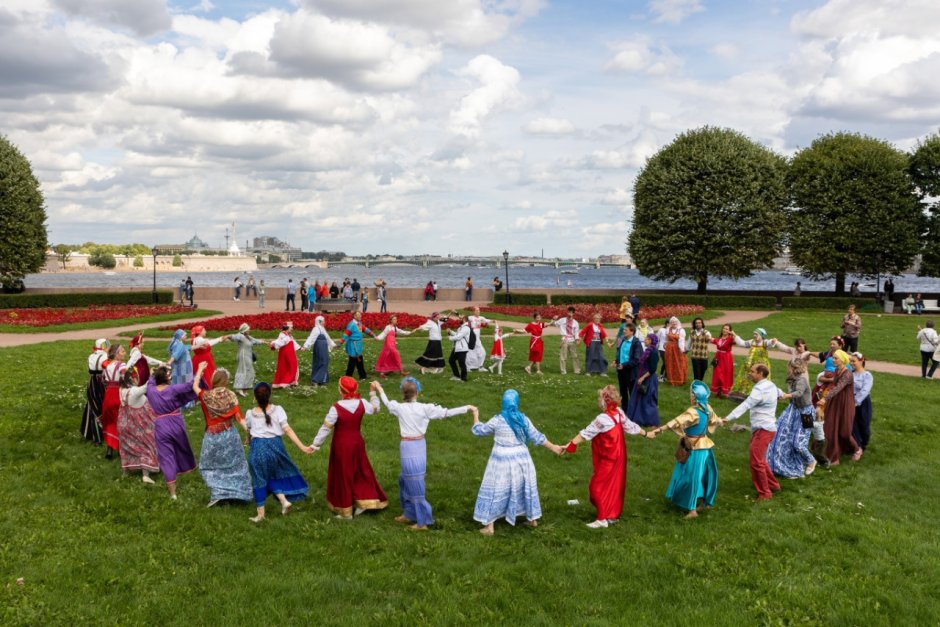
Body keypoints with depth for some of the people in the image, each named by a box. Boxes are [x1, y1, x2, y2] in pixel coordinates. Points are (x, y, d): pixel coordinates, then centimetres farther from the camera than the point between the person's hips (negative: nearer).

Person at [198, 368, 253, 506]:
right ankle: (239, 492, 19)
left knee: (210, 465, 16)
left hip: (213, 436, -1)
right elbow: (239, 417, -14)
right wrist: (249, 431, -13)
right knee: (235, 464, 16)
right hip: (229, 434, 1)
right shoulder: (231, 395, -10)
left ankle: (217, 493, 3)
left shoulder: (206, 396, -11)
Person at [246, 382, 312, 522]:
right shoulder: (277, 410, -6)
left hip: (257, 447, -1)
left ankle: (260, 513, 17)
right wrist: (302, 447, -14)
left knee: (259, 480, 10)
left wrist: (250, 442, 38)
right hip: (275, 445, 1)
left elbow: (249, 433, 14)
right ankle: (284, 500, 9)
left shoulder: (250, 414, -1)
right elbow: (287, 430, -13)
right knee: (273, 474, 23)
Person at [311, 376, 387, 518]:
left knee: (343, 475, 10)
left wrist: (315, 445, -9)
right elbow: (375, 408, 12)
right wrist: (373, 393, 24)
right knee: (360, 472, 21)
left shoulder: (336, 407, -23)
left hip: (341, 446, -4)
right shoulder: (361, 403, -9)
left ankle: (345, 511, 20)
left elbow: (326, 428, -18)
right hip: (357, 443, 4)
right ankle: (364, 501, 22)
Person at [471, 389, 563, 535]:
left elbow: (478, 431, 1)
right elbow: (536, 437, 5)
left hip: (503, 460, -4)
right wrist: (553, 447, 17)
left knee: (495, 491, 4)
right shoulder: (524, 419, -2)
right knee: (524, 487, 20)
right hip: (521, 459, 4)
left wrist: (475, 415, 18)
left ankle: (489, 526, 4)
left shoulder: (497, 420, -12)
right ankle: (532, 519, 33)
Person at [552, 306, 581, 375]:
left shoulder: (575, 322, 3)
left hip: (572, 341, 1)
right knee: (563, 356, 1)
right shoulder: (562, 320, 1)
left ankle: (577, 370, 14)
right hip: (565, 340, -1)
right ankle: (563, 371, 9)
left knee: (574, 356, 8)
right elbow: (555, 324, 8)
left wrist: (577, 339, -12)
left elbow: (576, 332, 2)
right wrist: (554, 319, -13)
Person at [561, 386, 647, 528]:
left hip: (608, 459, -8)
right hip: (618, 457, 8)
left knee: (598, 487, -1)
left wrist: (570, 444, -21)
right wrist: (645, 433, 26)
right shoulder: (619, 413, -4)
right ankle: (613, 514, 28)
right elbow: (630, 426, 9)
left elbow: (585, 434, -25)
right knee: (615, 486, 18)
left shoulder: (602, 419, -26)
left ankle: (602, 519, 2)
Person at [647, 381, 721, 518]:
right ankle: (704, 502, 35)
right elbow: (714, 420, 20)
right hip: (705, 446, 8)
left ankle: (692, 509, 5)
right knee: (704, 475, 21)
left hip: (695, 450, -8)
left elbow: (675, 422, -35)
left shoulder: (693, 412, -27)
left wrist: (658, 430, -37)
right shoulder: (708, 408, -1)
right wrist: (720, 421, 43)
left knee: (692, 477, 1)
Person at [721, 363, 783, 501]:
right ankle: (773, 485, 33)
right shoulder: (770, 385, 12)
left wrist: (728, 418, -42)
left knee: (756, 462, -8)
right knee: (759, 459, 21)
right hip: (765, 427, 11)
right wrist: (781, 394, 64)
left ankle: (765, 493, 1)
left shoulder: (760, 389, -20)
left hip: (763, 429, -11)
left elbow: (745, 405, -32)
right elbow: (778, 392, 37)